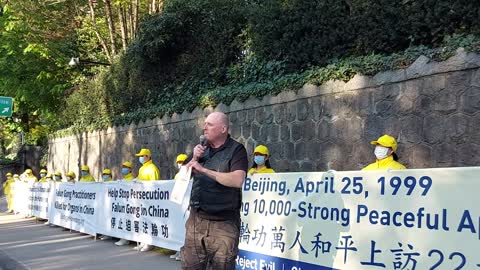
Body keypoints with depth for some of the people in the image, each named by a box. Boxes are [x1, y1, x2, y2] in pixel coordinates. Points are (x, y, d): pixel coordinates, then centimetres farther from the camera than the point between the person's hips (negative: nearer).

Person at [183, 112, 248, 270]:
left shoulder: (236, 150, -7)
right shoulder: (202, 148, 13)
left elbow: (237, 180, -23)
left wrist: (204, 170, -21)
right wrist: (194, 159, -3)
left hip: (223, 223, -5)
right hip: (196, 219, 5)